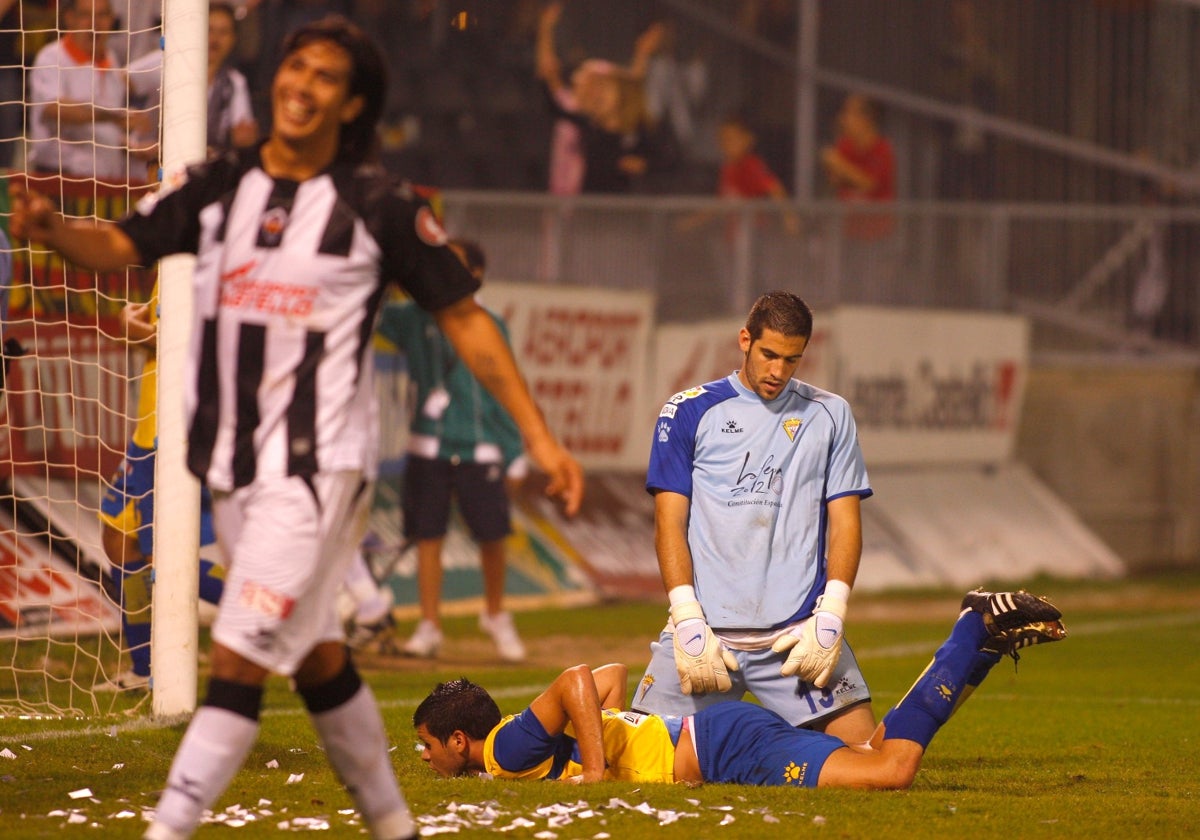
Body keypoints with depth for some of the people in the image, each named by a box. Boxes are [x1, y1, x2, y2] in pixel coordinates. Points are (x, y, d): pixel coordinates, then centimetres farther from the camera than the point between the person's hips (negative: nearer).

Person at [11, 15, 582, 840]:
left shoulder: (380, 205, -6)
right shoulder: (217, 186, 6)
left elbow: (465, 318, -2)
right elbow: (121, 247, -2)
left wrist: (538, 433, -5)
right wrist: (51, 228, -25)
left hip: (317, 468, -6)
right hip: (232, 464, 6)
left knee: (239, 662, -14)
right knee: (316, 658, 17)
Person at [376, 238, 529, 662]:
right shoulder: (415, 319, 6)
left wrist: (514, 457, 4)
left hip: (479, 450, -1)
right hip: (428, 448, 1)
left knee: (492, 534, -1)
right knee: (428, 535, 0)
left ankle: (496, 615, 22)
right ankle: (429, 627, 8)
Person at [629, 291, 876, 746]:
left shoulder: (828, 415, 11)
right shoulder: (689, 412, 6)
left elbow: (845, 520, 8)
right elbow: (670, 523, 2)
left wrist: (829, 618, -6)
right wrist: (688, 622, -10)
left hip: (798, 634, 1)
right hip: (706, 627, 0)